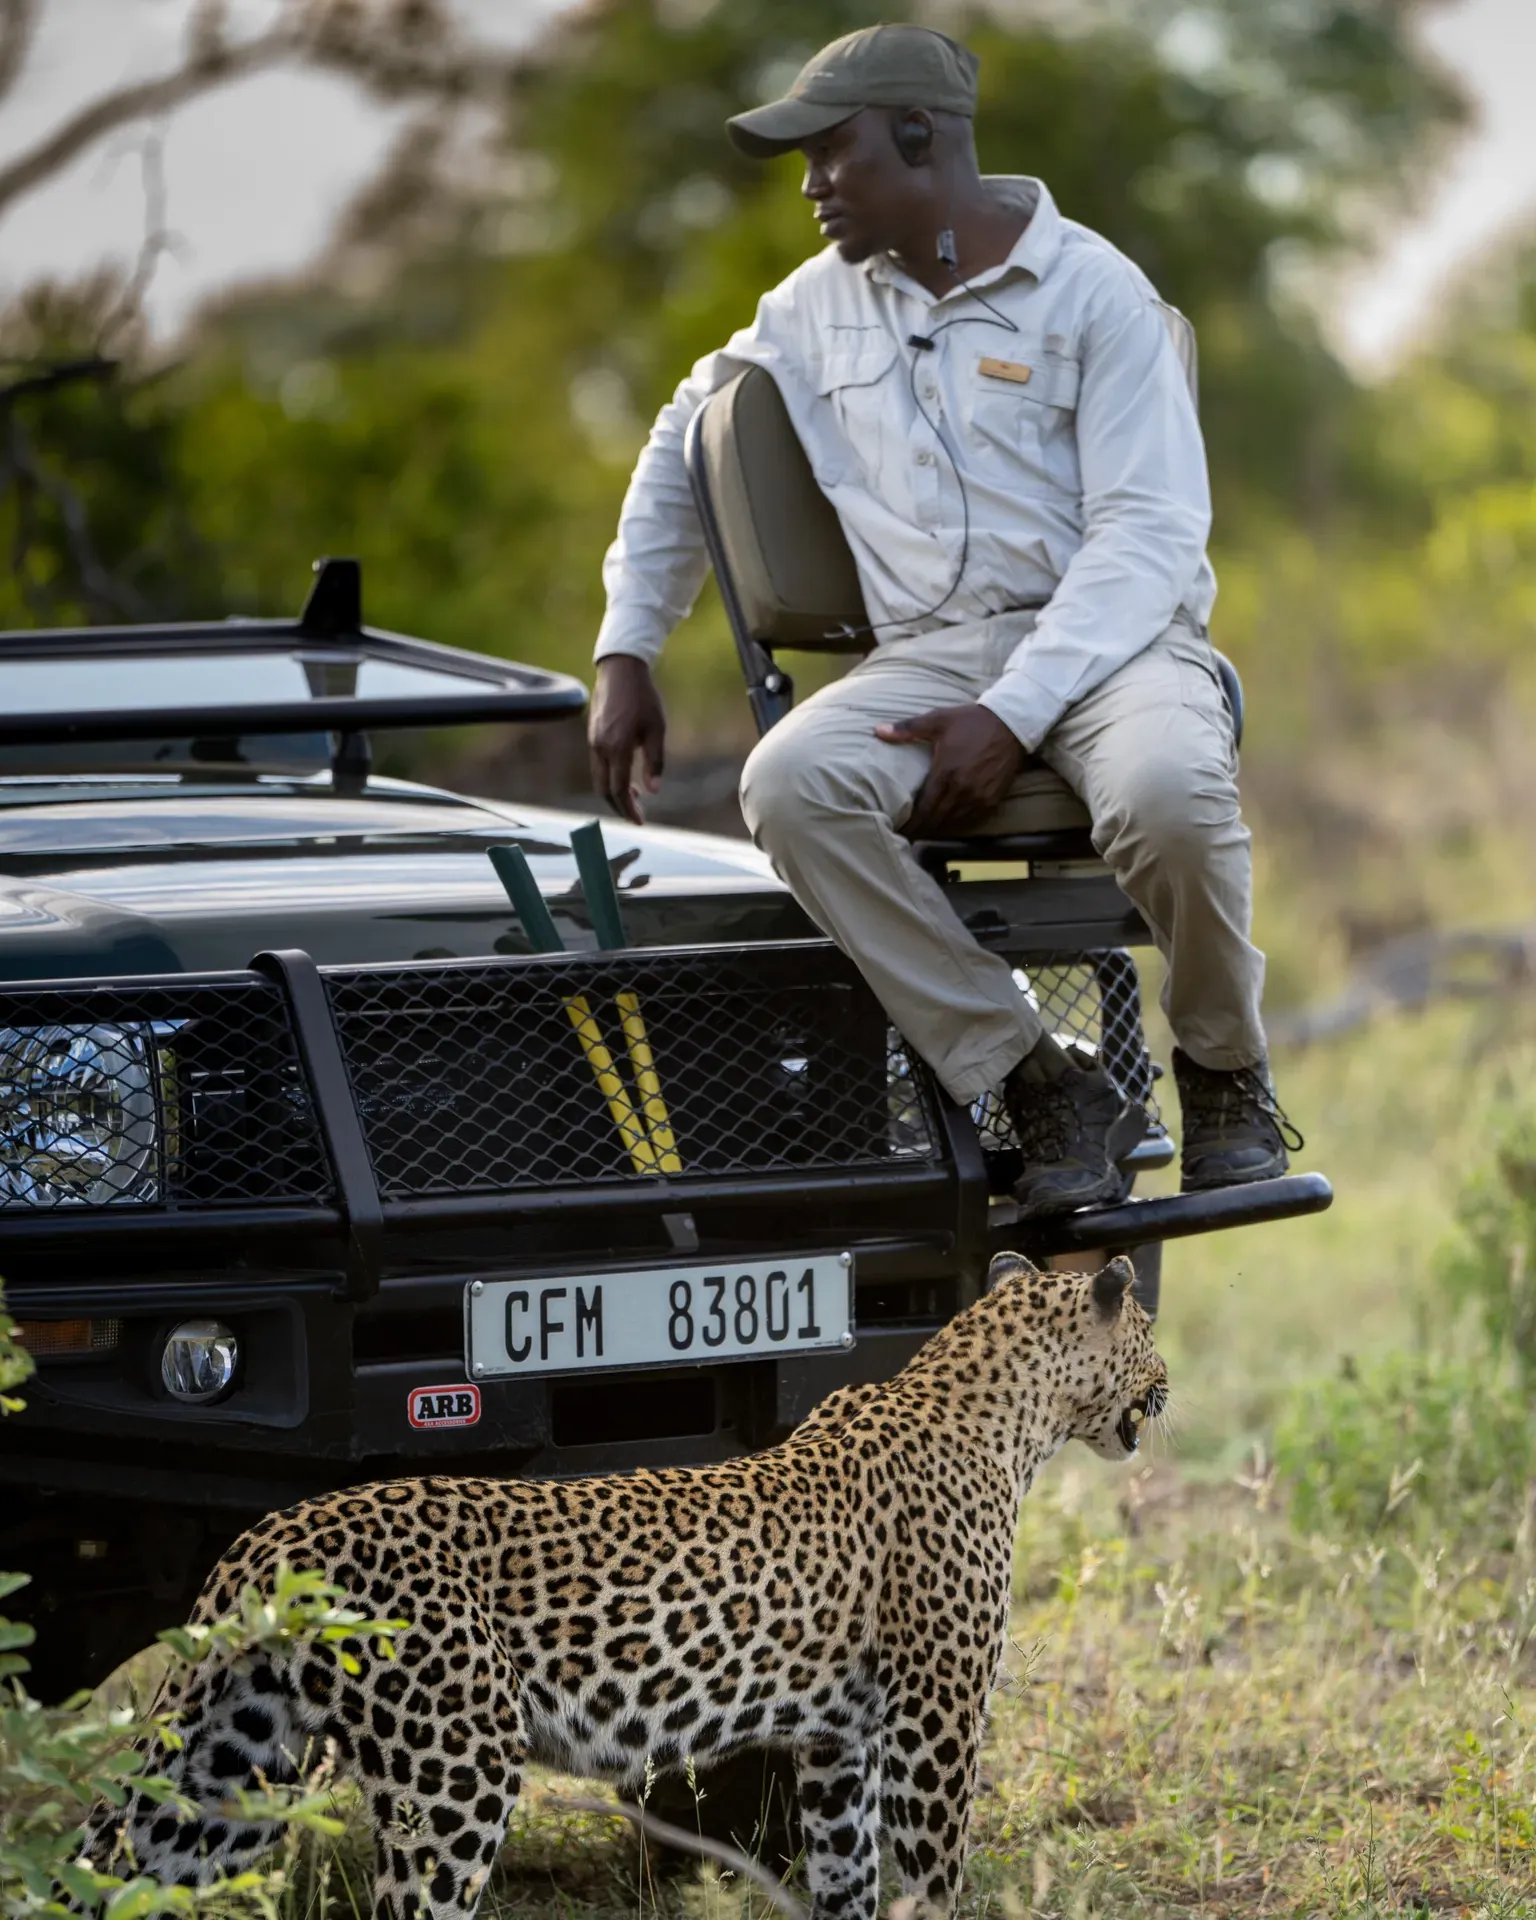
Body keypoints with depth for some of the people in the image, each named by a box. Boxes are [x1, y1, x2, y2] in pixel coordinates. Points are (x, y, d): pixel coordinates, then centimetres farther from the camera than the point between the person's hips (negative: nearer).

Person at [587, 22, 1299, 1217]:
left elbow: (1149, 534, -10)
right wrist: (626, 654, 20)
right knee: (788, 784, -30)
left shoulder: (1092, 290, -2)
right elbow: (684, 447, 30)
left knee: (1167, 791, -40)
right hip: (927, 657, 4)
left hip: (1109, 638, -4)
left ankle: (1226, 1078, -8)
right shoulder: (817, 306, 16)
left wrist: (1013, 715, -22)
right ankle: (1041, 1086, -22)